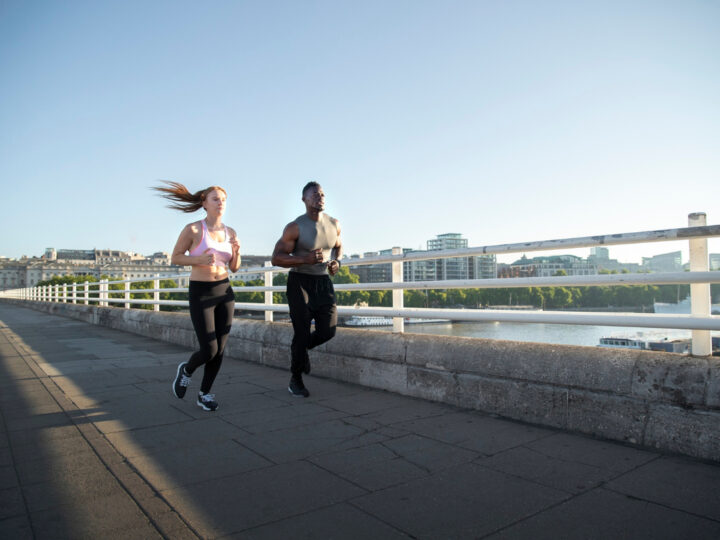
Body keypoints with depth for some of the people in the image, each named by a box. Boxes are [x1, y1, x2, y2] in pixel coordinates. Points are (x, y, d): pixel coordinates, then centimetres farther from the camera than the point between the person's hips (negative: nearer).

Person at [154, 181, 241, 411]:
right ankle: (186, 369, 26)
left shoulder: (230, 233, 5)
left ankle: (204, 394, 23)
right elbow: (175, 258, -2)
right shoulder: (192, 229, -9)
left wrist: (237, 251, -11)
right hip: (200, 294, -4)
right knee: (209, 351, -8)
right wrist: (200, 259, -20)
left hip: (224, 292, 5)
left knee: (220, 349, 3)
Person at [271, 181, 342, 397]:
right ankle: (295, 381, 18)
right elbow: (276, 258, -12)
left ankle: (302, 348, 30)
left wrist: (336, 262, 0)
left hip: (323, 282, 5)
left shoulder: (334, 224, 3)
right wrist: (305, 259, -26)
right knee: (302, 333, -4)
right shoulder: (295, 227, -11)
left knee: (327, 331, -6)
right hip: (300, 282, -4)